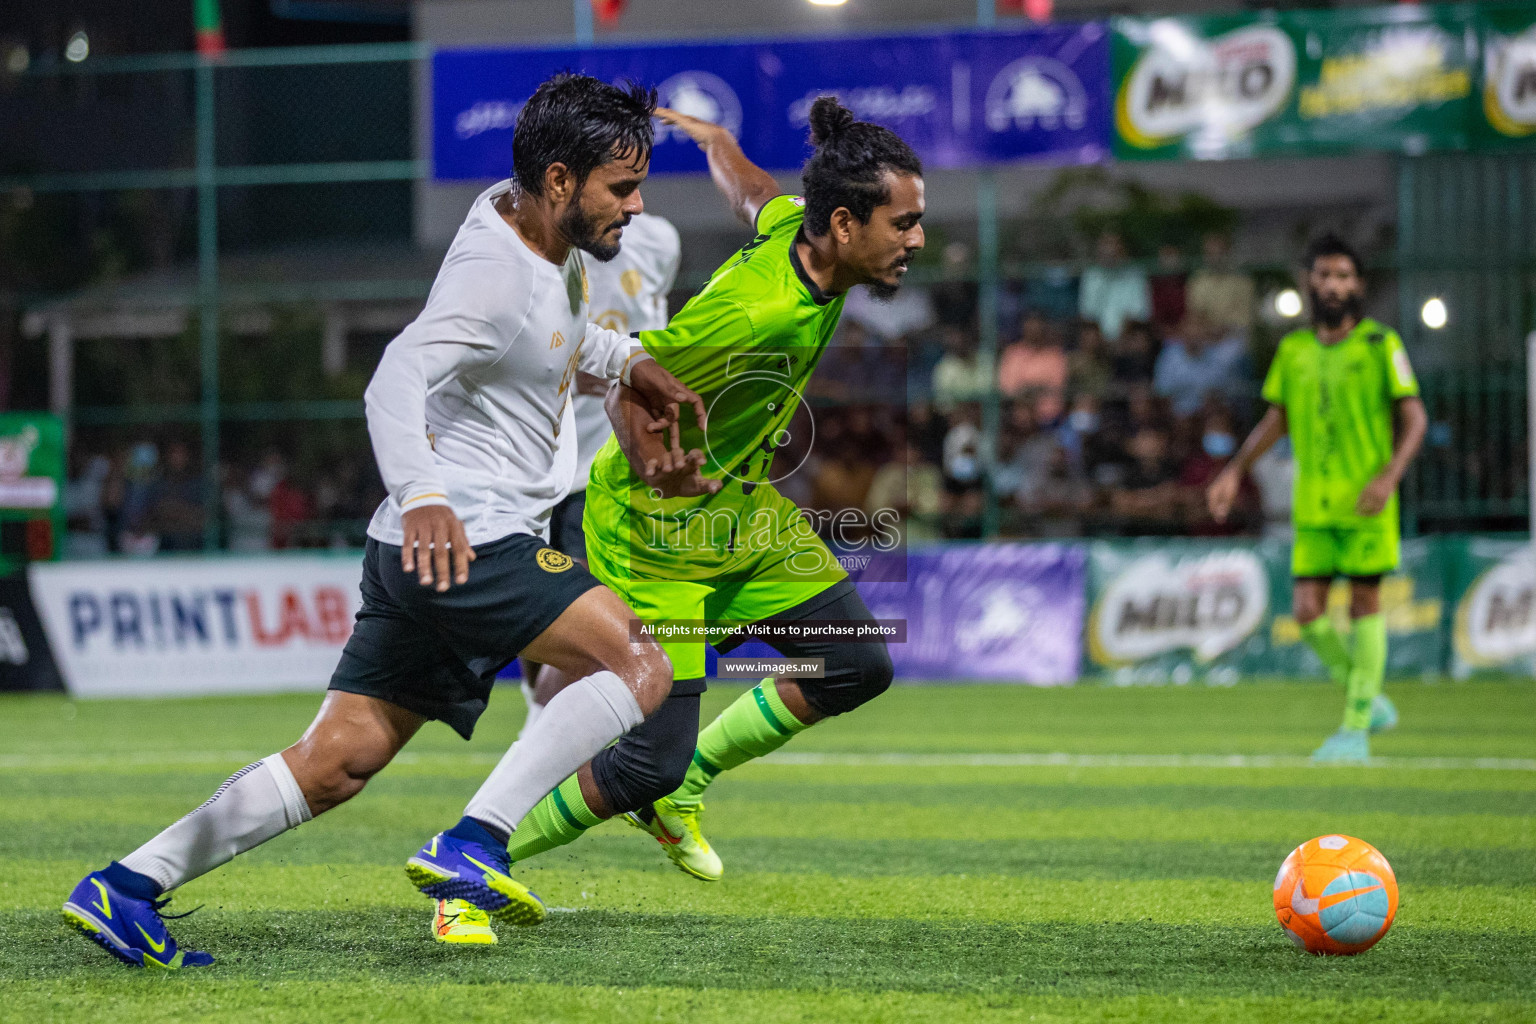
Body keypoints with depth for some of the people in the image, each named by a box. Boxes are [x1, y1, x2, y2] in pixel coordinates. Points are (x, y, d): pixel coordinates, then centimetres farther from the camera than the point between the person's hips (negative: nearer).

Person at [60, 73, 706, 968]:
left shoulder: (550, 242, 15)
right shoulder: (493, 273, -17)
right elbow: (397, 381, -32)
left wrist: (629, 363, 28)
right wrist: (421, 494, -46)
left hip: (435, 545, 10)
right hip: (463, 539, -10)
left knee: (338, 761, 8)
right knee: (641, 668, -16)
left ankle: (126, 887, 7)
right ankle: (473, 844, -21)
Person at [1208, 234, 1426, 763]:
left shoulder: (1381, 345, -3)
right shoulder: (1293, 350, 9)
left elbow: (1414, 419, -4)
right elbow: (1275, 420, 20)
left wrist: (1389, 475, -19)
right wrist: (1234, 472, 10)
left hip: (1366, 501, -4)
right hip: (1313, 502, 4)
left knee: (1364, 603, -2)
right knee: (1307, 611, -3)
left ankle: (1355, 728, 5)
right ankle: (1365, 698, 19)